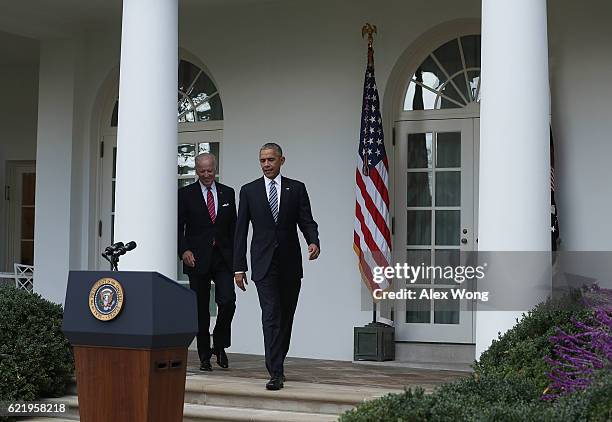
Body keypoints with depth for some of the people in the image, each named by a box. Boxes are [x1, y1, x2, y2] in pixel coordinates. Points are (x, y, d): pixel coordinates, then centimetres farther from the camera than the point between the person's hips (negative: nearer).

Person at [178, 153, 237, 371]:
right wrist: (184, 250, -15)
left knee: (227, 302, -13)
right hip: (197, 259, -2)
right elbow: (178, 227, -1)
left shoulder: (228, 193, 10)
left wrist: (235, 256, 6)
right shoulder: (186, 194, 1)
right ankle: (204, 356, 14)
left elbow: (233, 226, 12)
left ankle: (220, 345, 10)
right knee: (201, 309, 4)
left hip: (223, 258, 2)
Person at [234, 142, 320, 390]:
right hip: (264, 265, -2)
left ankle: (277, 364, 27)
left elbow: (307, 222, 2)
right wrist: (239, 267, 0)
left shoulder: (296, 189, 6)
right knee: (271, 317, -11)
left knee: (286, 317, 10)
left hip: (290, 265, 2)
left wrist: (313, 242, -20)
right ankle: (276, 373, -14)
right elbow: (241, 231, 5)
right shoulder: (249, 191, 6)